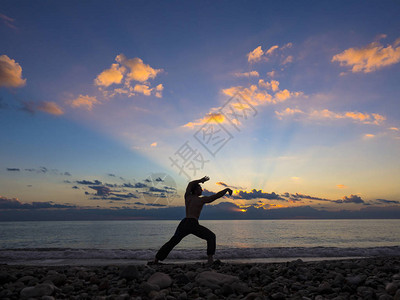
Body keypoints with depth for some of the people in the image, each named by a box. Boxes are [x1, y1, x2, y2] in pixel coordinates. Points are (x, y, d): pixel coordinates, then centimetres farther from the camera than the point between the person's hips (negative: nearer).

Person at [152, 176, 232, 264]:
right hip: (193, 224, -6)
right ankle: (210, 259, -4)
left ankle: (156, 260, 19)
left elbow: (190, 184, 33)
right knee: (211, 236, 8)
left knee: (172, 242, 17)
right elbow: (217, 195, 1)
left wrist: (200, 180, 35)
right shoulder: (202, 199, 0)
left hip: (183, 224, 6)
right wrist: (227, 189, 12)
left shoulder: (187, 197, 16)